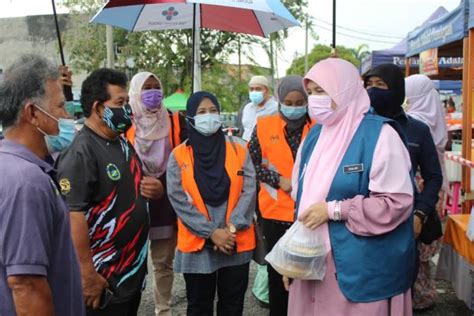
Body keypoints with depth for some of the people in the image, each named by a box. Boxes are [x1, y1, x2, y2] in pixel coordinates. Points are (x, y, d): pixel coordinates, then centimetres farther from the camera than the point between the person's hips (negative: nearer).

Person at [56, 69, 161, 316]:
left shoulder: (124, 144, 9)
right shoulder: (80, 152, -18)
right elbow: (73, 214, -24)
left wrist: (154, 189, -2)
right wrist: (87, 274, -24)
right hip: (104, 277, -8)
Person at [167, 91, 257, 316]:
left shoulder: (239, 149, 2)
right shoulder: (179, 156, -2)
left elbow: (249, 191, -3)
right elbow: (179, 200, -8)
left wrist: (233, 227, -14)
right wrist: (211, 233, -14)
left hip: (237, 243, 1)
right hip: (197, 244, -1)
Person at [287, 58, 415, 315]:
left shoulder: (379, 134, -12)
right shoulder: (314, 135, 9)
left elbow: (397, 202, -16)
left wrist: (333, 210, -17)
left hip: (363, 268, -6)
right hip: (313, 262, 6)